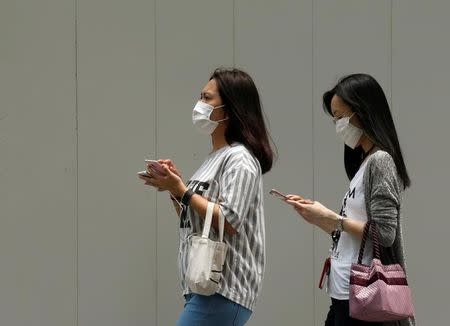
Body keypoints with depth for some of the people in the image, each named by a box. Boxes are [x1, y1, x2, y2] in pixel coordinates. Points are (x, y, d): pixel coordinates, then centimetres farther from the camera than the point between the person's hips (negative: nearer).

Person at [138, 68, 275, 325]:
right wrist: (174, 186, 5)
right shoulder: (216, 157, 19)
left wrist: (182, 190, -16)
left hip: (223, 291, -10)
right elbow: (192, 219, 21)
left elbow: (229, 223, -20)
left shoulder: (240, 159, -10)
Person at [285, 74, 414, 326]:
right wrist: (317, 215, 12)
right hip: (346, 294, 9)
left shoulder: (380, 161, -11)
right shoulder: (366, 161, 16)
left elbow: (384, 234, -18)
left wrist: (332, 219, -13)